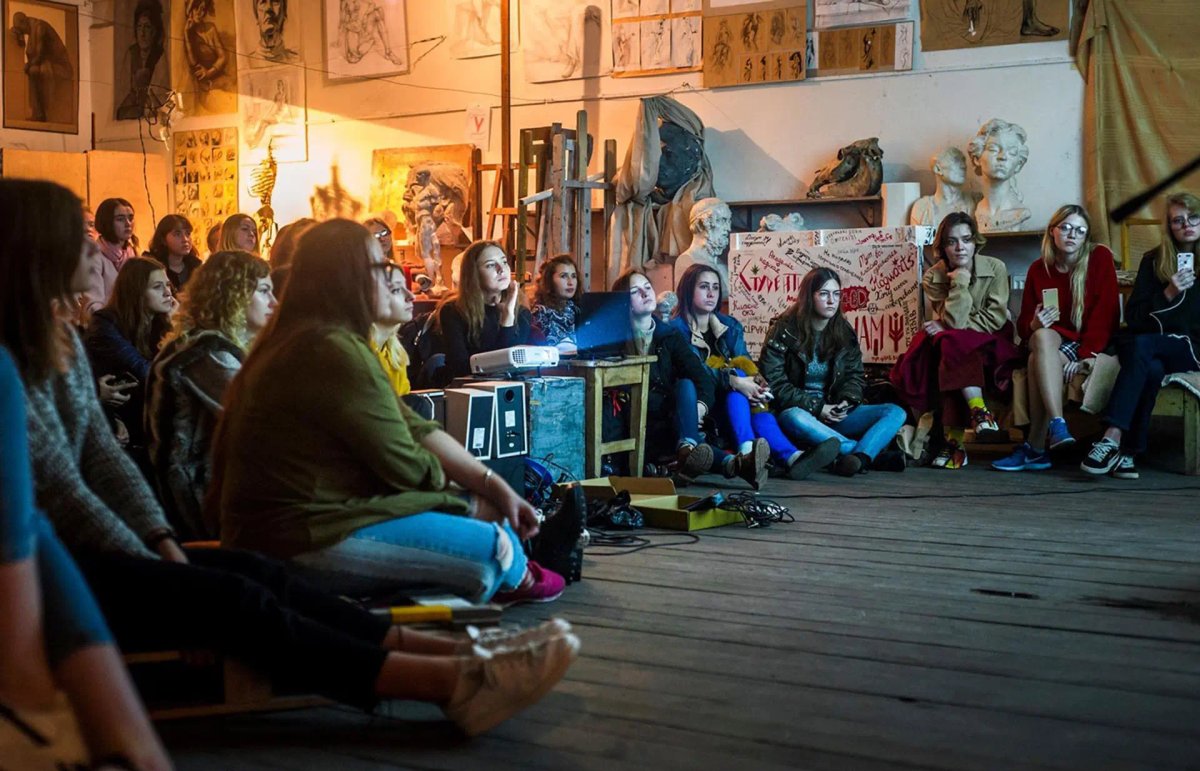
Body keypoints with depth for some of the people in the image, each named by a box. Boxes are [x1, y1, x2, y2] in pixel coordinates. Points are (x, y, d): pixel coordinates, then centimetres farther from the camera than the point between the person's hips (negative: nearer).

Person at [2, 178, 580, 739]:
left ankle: (456, 655, -17)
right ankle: (456, 683, -28)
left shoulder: (60, 341, 12)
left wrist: (164, 544, -2)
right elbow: (63, 494, -18)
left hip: (83, 549, 9)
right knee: (231, 597, -22)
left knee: (255, 572, -8)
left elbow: (104, 457, 10)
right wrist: (158, 569, -11)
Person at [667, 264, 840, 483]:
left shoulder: (730, 326, 18)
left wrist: (757, 383, -21)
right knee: (737, 372, -29)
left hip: (729, 409, 4)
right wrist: (734, 381, -32)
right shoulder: (676, 328, 0)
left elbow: (746, 364, 3)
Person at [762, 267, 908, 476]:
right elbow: (773, 382, -10)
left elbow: (856, 375, 13)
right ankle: (873, 454, -38)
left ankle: (859, 458, -45)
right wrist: (816, 407, -16)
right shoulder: (785, 331, -5)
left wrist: (847, 401, -11)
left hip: (834, 415, 5)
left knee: (896, 413, -15)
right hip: (798, 411, -5)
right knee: (797, 419, -42)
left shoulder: (845, 332, 8)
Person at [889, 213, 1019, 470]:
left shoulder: (995, 268, -6)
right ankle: (978, 410, -38)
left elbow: (996, 318, -12)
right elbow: (954, 321, -17)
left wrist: (947, 329, -16)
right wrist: (960, 280, -23)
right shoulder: (933, 277, -5)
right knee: (951, 345, -34)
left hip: (990, 345, -2)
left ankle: (954, 439, -39)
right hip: (955, 346, 2)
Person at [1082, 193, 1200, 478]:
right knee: (1152, 368, -36)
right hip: (1157, 350, 2)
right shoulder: (1154, 260, 12)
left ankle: (1113, 439, -44)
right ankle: (1128, 452, -40)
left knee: (1139, 346, -34)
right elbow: (1133, 317, 5)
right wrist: (1169, 294, -10)